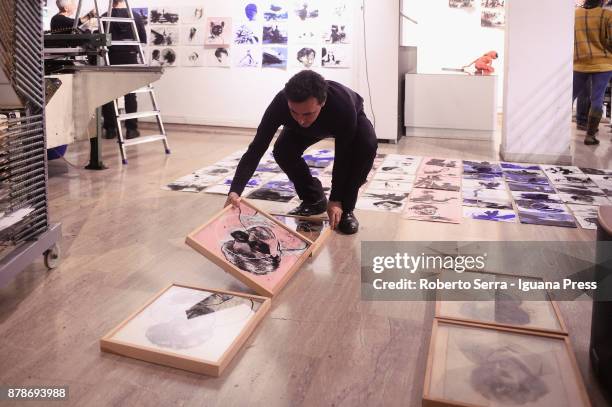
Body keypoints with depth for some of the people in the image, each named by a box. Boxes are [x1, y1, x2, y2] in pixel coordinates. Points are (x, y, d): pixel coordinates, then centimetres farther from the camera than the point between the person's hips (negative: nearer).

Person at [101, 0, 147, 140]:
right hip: (130, 57, 1)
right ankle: (131, 129, 4)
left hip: (112, 58, -1)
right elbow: (143, 39, 4)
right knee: (130, 95, 6)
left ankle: (110, 129, 8)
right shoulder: (136, 16, 1)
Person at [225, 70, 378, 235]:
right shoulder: (280, 104, -40)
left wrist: (336, 200, -35)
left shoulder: (344, 106, -46)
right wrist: (235, 191, -49)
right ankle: (314, 200, 1)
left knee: (367, 146, -33)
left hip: (350, 120, -2)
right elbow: (256, 149, -38)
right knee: (282, 150, -24)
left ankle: (345, 208, -13)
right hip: (309, 126, 2)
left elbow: (343, 156, -35)